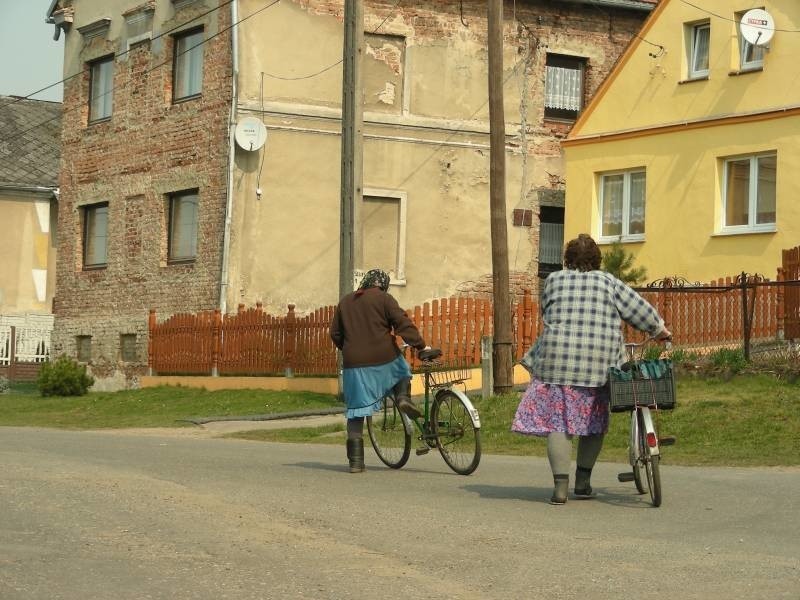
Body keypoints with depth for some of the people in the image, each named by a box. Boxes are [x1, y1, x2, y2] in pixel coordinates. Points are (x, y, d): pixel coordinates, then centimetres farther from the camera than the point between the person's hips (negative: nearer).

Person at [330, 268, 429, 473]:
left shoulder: (345, 302, 15)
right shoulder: (384, 299, 1)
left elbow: (335, 333, 19)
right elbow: (404, 324, -9)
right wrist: (421, 346, -7)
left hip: (354, 365, 3)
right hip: (384, 360, -2)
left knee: (356, 413, 8)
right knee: (402, 371, 31)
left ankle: (355, 461, 2)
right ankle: (403, 395, -1)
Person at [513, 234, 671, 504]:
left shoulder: (553, 280, 10)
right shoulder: (608, 282, 9)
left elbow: (547, 316, 16)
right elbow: (637, 308, 10)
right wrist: (659, 329, 25)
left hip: (557, 359, -1)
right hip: (599, 363, 1)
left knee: (558, 422, 0)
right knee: (594, 422, 16)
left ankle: (560, 485, -8)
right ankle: (583, 481, 17)